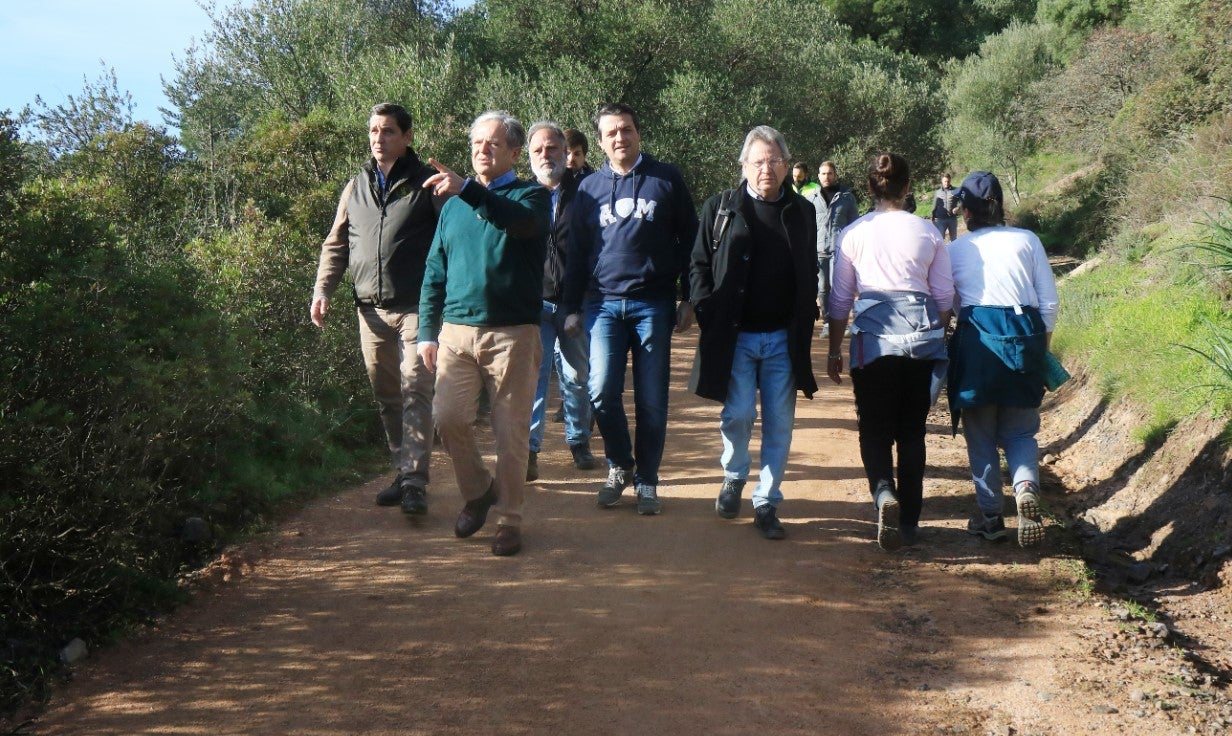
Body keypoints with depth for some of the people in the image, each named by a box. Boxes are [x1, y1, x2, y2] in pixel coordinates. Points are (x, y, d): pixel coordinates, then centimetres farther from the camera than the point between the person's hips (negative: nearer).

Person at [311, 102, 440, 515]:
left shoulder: (427, 183, 1)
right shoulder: (356, 187, 16)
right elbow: (336, 245, 19)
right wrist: (323, 290, 7)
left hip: (415, 307, -5)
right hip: (371, 310, 5)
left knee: (415, 392, -11)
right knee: (386, 397, 10)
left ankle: (415, 481, -13)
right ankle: (402, 474, 20)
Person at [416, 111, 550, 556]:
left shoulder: (531, 196, 2)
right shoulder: (454, 204, 15)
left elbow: (523, 222, -24)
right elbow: (435, 270, 17)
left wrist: (467, 189, -35)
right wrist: (427, 331, 10)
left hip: (512, 333, -4)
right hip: (457, 330, 4)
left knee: (511, 431, 0)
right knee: (448, 419, -4)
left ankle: (509, 519, 12)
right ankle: (477, 491, 20)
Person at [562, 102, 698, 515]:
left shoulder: (666, 180, 4)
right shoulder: (590, 188, 10)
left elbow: (689, 240, 6)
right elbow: (577, 251, 14)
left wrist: (689, 299, 2)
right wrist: (572, 308, 11)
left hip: (654, 305, -1)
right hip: (605, 304, 2)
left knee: (651, 399, 2)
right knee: (602, 392, -8)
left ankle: (646, 480, 16)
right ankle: (619, 466, 15)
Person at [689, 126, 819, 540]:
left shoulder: (802, 213, 10)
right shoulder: (720, 209, 4)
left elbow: (810, 273, 15)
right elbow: (699, 265, 5)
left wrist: (807, 318, 5)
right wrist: (707, 313, -6)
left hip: (784, 338, 2)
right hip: (735, 335, -2)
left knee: (779, 423, 3)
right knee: (738, 414, -6)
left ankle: (767, 503, 14)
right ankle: (733, 477, 24)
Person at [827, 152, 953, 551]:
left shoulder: (853, 233, -1)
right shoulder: (928, 232, 3)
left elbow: (840, 298, 3)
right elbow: (944, 296, 7)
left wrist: (834, 350, 11)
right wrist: (938, 335, 22)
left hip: (873, 337, -2)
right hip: (922, 336, 2)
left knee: (875, 428, 6)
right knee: (912, 431, 11)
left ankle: (884, 493, -22)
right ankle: (908, 521, 15)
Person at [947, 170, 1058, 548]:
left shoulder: (955, 250, 5)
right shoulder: (1027, 240, 6)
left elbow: (949, 302, 12)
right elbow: (1049, 300, 4)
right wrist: (1043, 343, 16)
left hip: (977, 337, -1)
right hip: (1025, 335, 1)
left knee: (980, 435, 11)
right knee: (1020, 431, 12)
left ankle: (990, 515, 11)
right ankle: (1026, 486, -16)